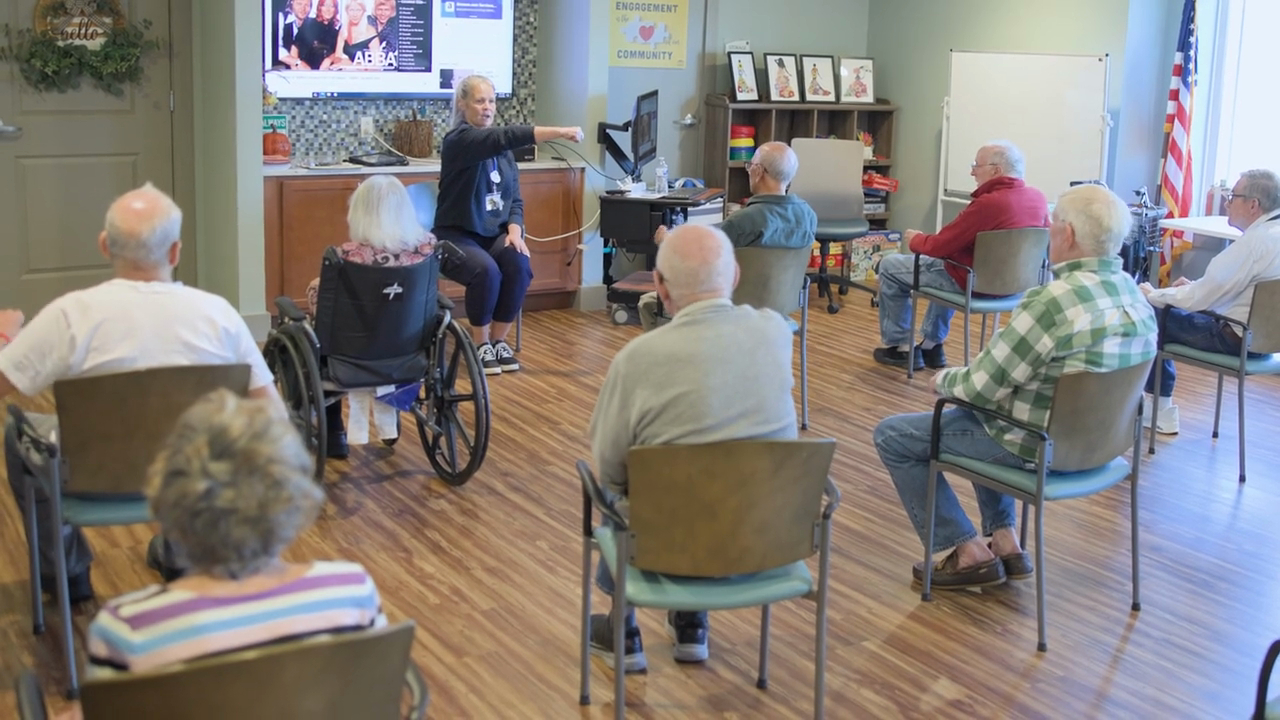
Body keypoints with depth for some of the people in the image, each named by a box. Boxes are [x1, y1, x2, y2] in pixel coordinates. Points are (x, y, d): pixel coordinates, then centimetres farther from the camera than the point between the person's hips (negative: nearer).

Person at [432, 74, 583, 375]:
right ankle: (481, 345, -11)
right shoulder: (458, 140, -13)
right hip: (458, 236, -5)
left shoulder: (502, 150, 10)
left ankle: (499, 340, -9)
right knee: (487, 270, -33)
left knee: (519, 264, -25)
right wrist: (558, 132, -39)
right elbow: (507, 137, -30)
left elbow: (515, 198, 10)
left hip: (496, 234, 5)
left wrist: (515, 229, -12)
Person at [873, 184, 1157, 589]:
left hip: (1035, 445, -9)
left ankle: (968, 553, 9)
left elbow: (982, 387, -21)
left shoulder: (1053, 301, -28)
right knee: (987, 418, 35)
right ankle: (1004, 541, 27)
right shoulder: (1135, 296, 0)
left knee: (892, 436, 6)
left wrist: (945, 380, 0)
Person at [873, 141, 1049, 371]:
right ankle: (931, 345, 36)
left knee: (890, 266, 10)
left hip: (973, 283, -8)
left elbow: (940, 246, -20)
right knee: (945, 266, 38)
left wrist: (915, 239, 3)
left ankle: (900, 347, 19)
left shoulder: (988, 204, -28)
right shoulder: (1038, 198, -4)